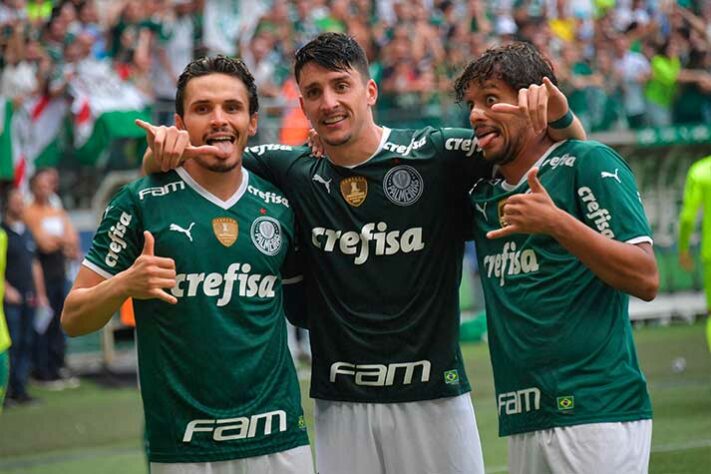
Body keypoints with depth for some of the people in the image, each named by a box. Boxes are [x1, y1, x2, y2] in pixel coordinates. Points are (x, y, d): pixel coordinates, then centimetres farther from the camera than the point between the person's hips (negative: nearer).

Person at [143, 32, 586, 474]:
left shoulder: (436, 154, -4)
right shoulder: (294, 171, 5)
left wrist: (554, 111, -27)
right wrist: (164, 147, -9)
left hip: (434, 398, -2)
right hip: (340, 405, 2)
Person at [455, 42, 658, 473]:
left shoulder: (590, 163, -2)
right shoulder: (482, 194, 16)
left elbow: (646, 280, -9)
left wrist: (555, 223, -20)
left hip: (598, 412, -6)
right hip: (522, 422, 6)